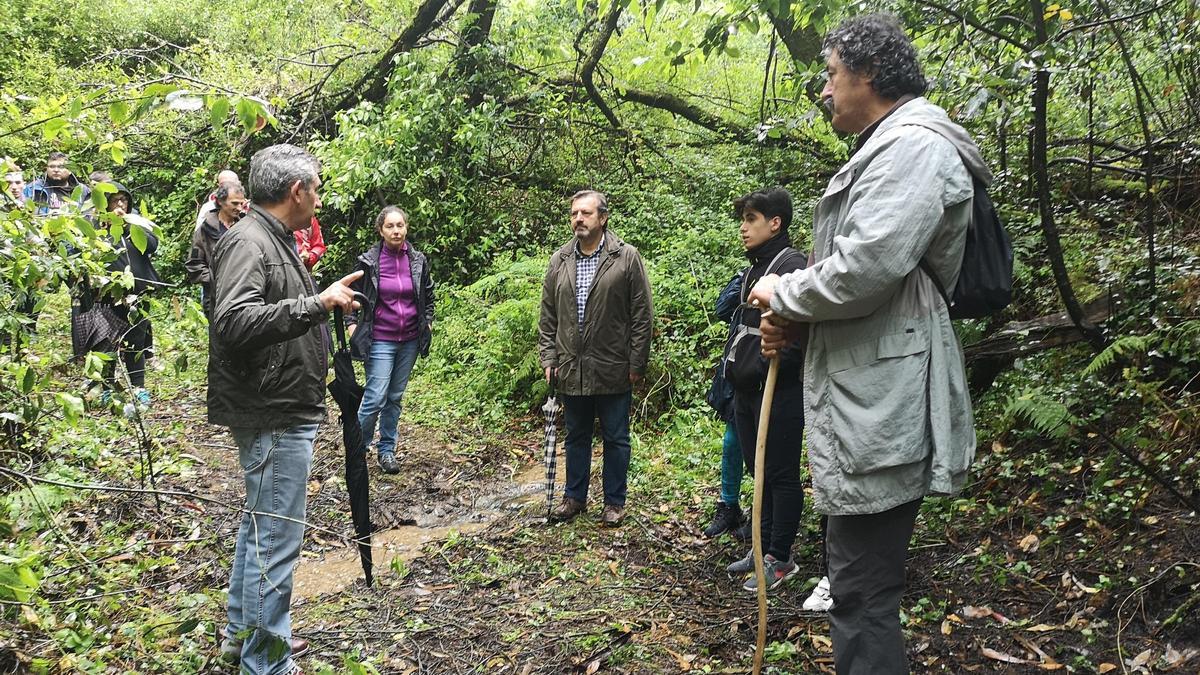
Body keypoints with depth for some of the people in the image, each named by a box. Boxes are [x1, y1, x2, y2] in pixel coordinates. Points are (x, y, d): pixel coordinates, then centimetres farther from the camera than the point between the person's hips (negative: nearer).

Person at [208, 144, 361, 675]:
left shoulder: (275, 240, 14)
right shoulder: (247, 242, -18)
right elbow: (233, 323, -32)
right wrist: (317, 303, -32)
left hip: (284, 412, 11)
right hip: (273, 417, -11)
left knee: (260, 526, 22)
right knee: (275, 537, -3)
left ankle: (242, 632, 38)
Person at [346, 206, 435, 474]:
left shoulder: (418, 260, 3)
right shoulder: (368, 261, -5)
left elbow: (428, 296, 15)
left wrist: (427, 324, 8)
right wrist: (352, 326, -4)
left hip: (410, 340, 3)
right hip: (380, 340, -3)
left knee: (395, 397, 11)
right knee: (376, 398, -9)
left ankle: (387, 450, 22)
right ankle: (357, 447, 11)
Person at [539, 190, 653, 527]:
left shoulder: (627, 258, -6)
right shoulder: (559, 261, 6)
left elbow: (641, 315, -6)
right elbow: (548, 316, 11)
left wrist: (636, 364, -7)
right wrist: (548, 357, 4)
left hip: (613, 370, -3)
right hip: (571, 369, 4)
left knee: (615, 439, 9)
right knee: (576, 437, 16)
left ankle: (614, 502, 22)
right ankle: (575, 497, 31)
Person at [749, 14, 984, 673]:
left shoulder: (914, 145, -13)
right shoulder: (887, 149, 21)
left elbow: (863, 269, -24)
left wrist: (781, 294, -6)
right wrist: (793, 319, 7)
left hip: (883, 405, -11)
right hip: (869, 397, 11)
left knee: (863, 593, -5)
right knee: (860, 579, 19)